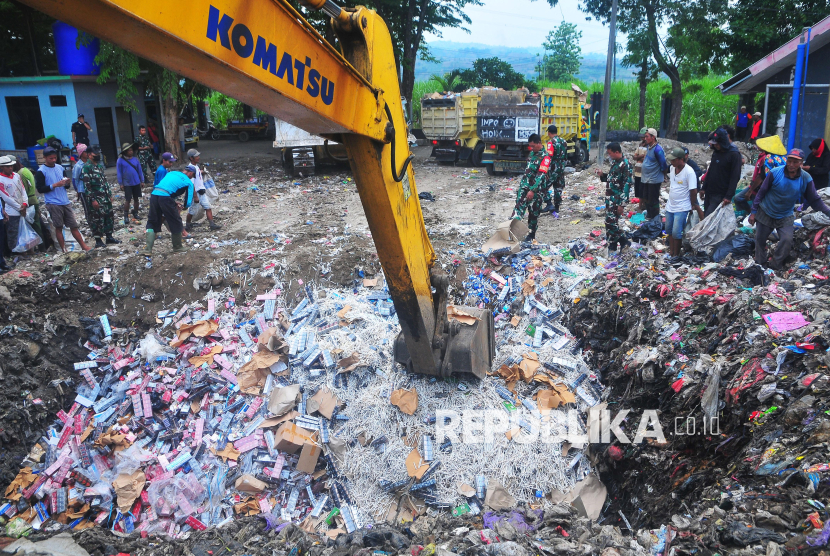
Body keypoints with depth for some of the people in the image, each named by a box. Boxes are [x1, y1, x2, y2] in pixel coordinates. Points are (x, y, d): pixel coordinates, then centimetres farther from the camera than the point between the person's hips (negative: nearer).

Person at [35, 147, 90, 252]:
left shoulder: (60, 167, 11)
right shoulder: (41, 171, -5)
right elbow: (40, 189, -8)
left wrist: (67, 183, -4)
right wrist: (54, 185, -18)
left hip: (65, 202, 5)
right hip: (53, 203, -5)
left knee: (73, 226, 7)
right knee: (58, 227, 2)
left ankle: (84, 246, 9)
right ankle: (64, 250, 9)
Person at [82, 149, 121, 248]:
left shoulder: (100, 165, 14)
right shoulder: (86, 167, -11)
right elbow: (87, 185, -16)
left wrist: (110, 194, 17)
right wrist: (92, 200, -18)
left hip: (105, 197, 8)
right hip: (96, 198, -8)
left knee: (109, 216, 11)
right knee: (97, 219, -2)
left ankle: (109, 237, 22)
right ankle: (98, 241, 7)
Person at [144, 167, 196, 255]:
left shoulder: (171, 173, 27)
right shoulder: (188, 182, 9)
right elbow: (188, 202, 5)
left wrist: (174, 203, 28)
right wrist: (182, 208, 26)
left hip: (154, 194, 6)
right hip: (165, 197, -6)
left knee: (152, 222, 15)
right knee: (176, 222, 12)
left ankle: (148, 250, 9)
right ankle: (177, 248, 25)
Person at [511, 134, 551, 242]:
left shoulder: (545, 157, -13)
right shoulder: (532, 153, 13)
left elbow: (541, 175, -20)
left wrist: (533, 190, -25)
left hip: (536, 189, -6)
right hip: (524, 185, 7)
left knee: (534, 212, 3)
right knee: (519, 206, -8)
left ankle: (532, 234, 14)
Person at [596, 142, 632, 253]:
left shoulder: (625, 165, -16)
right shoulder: (614, 163, 11)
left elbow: (627, 185, -18)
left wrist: (622, 204, -21)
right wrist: (602, 175, 3)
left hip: (617, 199, -9)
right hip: (610, 198, 9)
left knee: (611, 222, -11)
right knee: (611, 222, 12)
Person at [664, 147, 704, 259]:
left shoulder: (689, 172, -19)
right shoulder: (672, 168, 3)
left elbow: (693, 191, -14)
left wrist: (693, 206, -5)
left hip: (682, 208, -8)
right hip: (670, 206, 8)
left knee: (676, 232, -8)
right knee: (669, 230, 15)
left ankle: (676, 255, 6)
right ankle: (671, 252, 28)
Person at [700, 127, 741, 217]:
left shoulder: (734, 154, -11)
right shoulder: (716, 152, 11)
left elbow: (735, 177, -14)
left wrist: (729, 196, -19)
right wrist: (703, 188, 14)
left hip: (721, 195, -7)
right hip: (709, 192, 8)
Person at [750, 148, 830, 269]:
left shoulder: (806, 179, -12)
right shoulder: (775, 173, -17)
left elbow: (815, 200, -4)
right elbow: (761, 192, -8)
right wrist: (754, 212, -7)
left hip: (785, 217, 1)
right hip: (765, 213, -1)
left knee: (787, 241, -14)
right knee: (760, 240, 7)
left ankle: (775, 268, 2)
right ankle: (759, 265, 26)